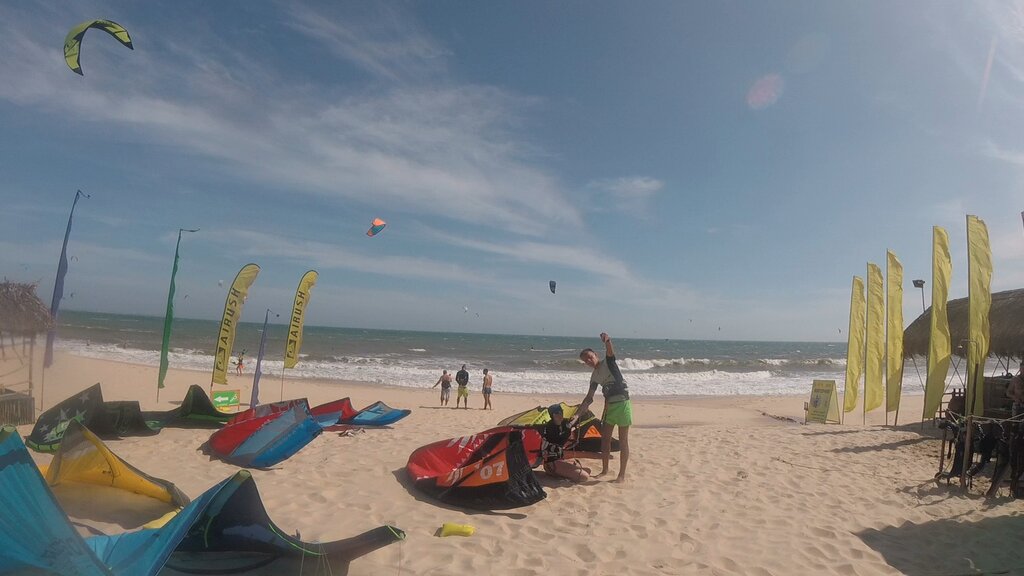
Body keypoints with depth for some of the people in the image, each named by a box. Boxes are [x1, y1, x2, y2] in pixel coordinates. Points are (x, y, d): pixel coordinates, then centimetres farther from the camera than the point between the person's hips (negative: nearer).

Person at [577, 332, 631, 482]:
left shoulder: (608, 362, -7)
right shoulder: (594, 376, 10)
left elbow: (610, 351, -30)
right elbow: (589, 399, 12)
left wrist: (607, 340, -52)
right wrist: (577, 414, 7)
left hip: (622, 403, -7)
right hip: (609, 406, 7)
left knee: (623, 440, 0)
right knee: (605, 438, 10)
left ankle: (622, 474, 7)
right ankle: (605, 470, 25)